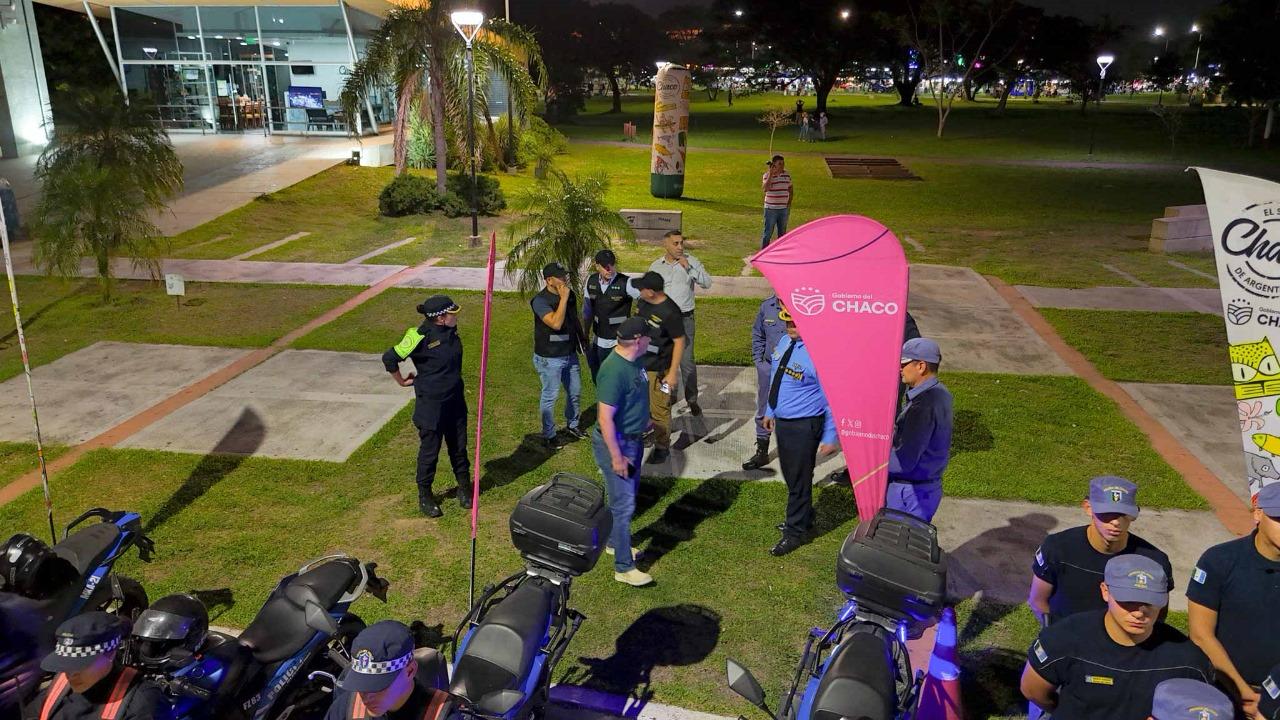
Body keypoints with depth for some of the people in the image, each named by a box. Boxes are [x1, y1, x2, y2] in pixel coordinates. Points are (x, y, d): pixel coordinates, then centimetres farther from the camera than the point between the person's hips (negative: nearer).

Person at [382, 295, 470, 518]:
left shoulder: (451, 331, -1)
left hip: (455, 401, 6)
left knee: (459, 447, 17)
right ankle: (425, 496, 24)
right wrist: (402, 381, -4)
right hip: (431, 405, -6)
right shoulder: (420, 337, -22)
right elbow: (389, 358, -16)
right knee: (429, 450, 8)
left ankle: (464, 488, 34)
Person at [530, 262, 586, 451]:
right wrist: (563, 298, -30)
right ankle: (549, 435, 18)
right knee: (550, 396, 3)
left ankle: (572, 426, 38)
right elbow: (556, 323, -34)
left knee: (575, 392, 18)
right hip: (550, 358, -7)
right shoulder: (540, 301, -20)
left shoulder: (570, 294, 3)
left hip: (570, 354, 7)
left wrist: (583, 340, 21)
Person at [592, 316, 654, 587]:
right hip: (616, 443, -9)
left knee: (627, 496, 23)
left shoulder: (634, 360, 0)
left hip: (633, 439, 9)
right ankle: (623, 567, 9)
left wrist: (642, 421, 27)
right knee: (624, 505, -2)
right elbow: (605, 418, -28)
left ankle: (614, 541, 43)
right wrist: (616, 457, -24)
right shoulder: (614, 371, -29)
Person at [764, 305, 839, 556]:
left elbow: (831, 399, -19)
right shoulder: (785, 342, 2)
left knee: (799, 480, 7)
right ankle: (802, 519, 44)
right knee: (790, 476, 23)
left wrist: (829, 437, -17)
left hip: (803, 426, -8)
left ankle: (796, 532, 26)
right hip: (782, 420, 8)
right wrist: (770, 411, 22)